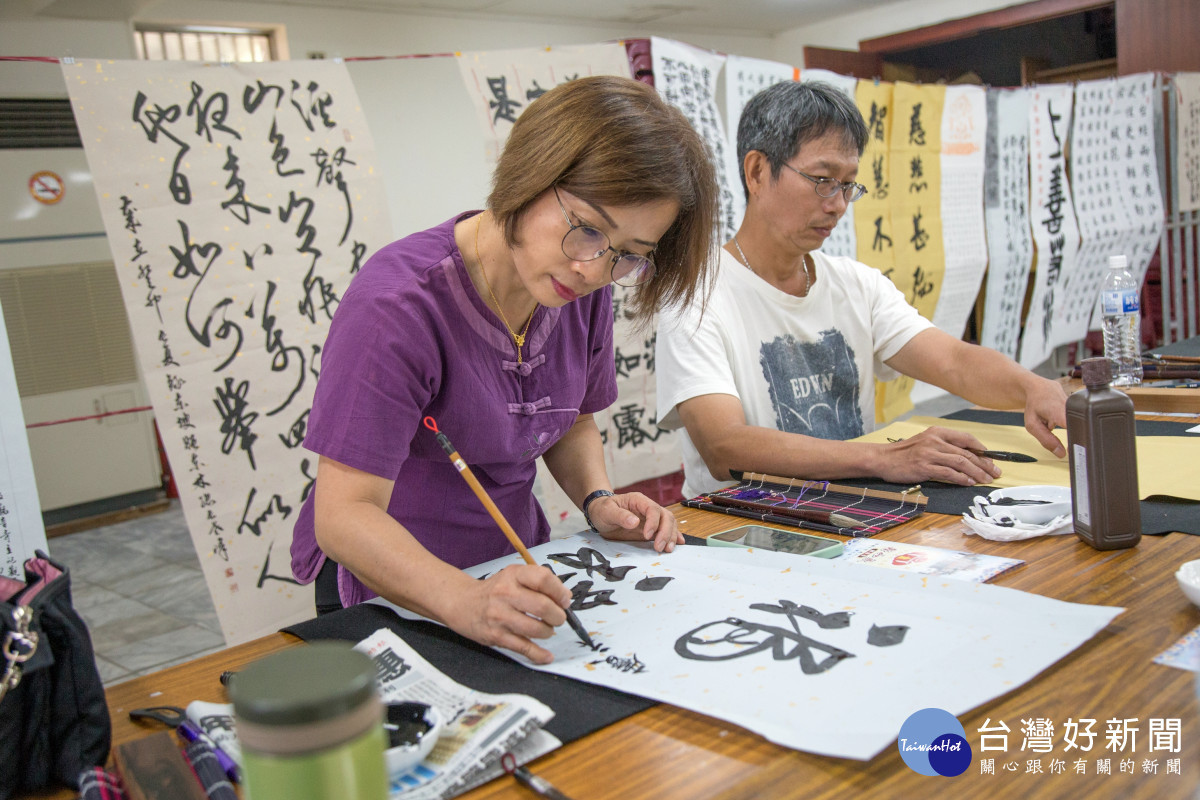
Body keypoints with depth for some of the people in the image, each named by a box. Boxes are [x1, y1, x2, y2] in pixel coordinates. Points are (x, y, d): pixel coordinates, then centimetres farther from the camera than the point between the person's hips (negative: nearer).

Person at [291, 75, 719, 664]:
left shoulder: (582, 290, -2)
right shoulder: (398, 305, -23)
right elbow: (345, 514, -25)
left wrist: (599, 501, -4)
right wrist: (468, 603, -40)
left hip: (517, 572, 5)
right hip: (391, 590, -5)